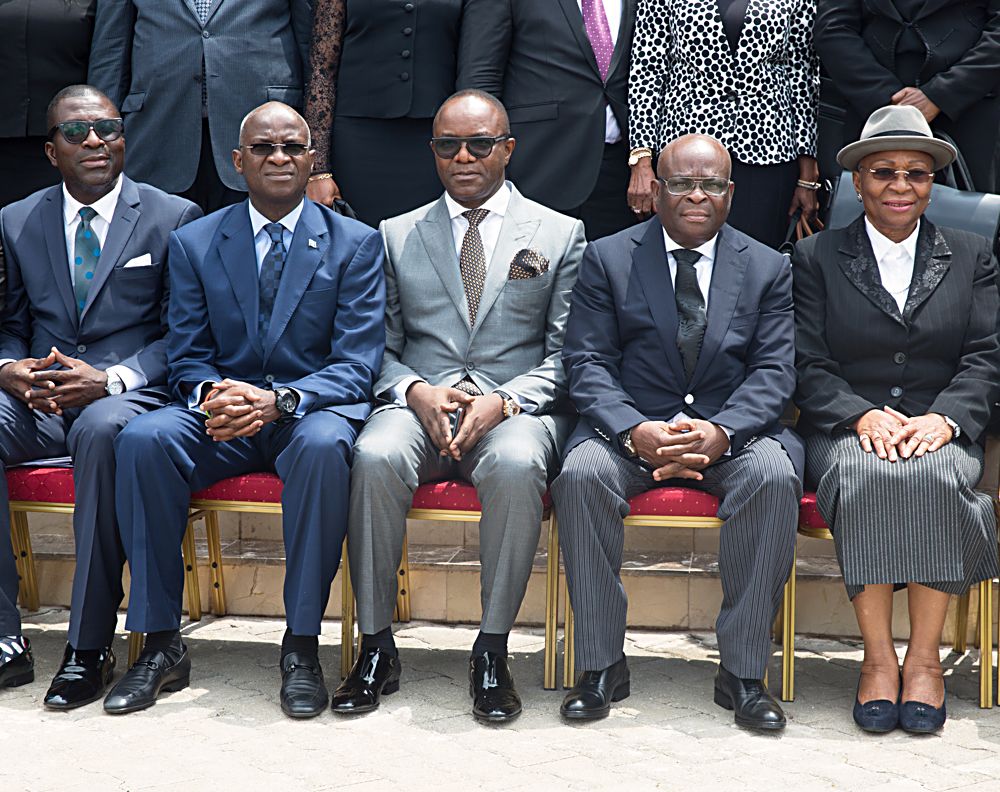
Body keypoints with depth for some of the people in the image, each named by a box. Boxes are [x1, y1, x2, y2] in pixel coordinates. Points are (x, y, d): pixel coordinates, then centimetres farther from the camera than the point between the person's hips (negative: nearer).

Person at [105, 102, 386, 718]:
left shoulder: (355, 244, 3)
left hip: (313, 410, -2)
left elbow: (356, 365, -5)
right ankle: (161, 644, -20)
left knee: (323, 445, -38)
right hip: (221, 414, 2)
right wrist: (213, 395, -19)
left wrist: (278, 400, -24)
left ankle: (302, 646, -26)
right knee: (142, 440, -28)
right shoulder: (195, 243, 10)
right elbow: (187, 358, 7)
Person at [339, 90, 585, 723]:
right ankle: (377, 647, -20)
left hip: (518, 406, -1)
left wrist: (503, 402, -13)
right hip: (418, 404, 2)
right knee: (375, 456, -32)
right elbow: (382, 349, 13)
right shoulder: (398, 236, 18)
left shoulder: (560, 235, 12)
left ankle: (493, 652, -24)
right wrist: (417, 392, -10)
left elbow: (565, 357, 5)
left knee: (516, 463, -37)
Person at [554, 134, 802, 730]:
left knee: (775, 475, -32)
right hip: (632, 429, 0)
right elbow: (587, 361, -2)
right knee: (581, 474, -31)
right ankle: (602, 665, -20)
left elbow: (775, 369, -1)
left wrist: (722, 431, -21)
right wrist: (634, 431, -21)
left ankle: (743, 670, -22)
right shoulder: (608, 259, 6)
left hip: (734, 430, 0)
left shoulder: (769, 268, 9)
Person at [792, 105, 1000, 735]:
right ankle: (878, 656, -26)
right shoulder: (816, 259, 12)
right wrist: (864, 416, -15)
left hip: (944, 430, 1)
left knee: (935, 475, -34)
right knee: (869, 476, -35)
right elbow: (809, 367, 3)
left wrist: (943, 418, -14)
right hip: (849, 430, -1)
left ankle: (925, 657, -25)